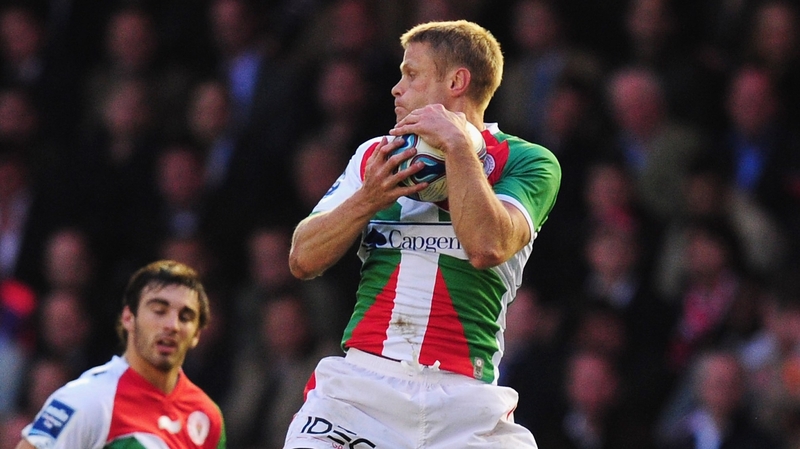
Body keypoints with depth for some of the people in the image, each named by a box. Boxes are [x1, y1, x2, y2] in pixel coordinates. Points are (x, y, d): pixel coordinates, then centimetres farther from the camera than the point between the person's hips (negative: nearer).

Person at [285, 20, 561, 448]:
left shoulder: (526, 162, 5)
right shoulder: (375, 156, 17)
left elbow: (488, 247, -14)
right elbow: (302, 260, 10)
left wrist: (457, 144, -11)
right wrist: (367, 199, -6)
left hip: (463, 399, -3)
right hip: (360, 377, 3)